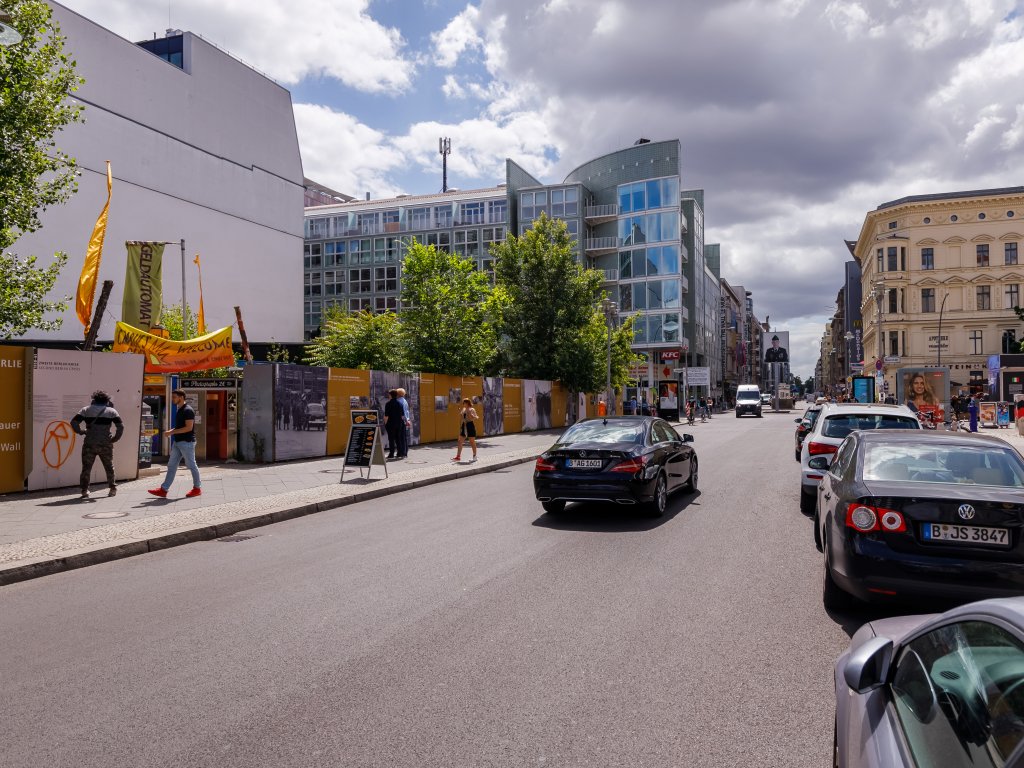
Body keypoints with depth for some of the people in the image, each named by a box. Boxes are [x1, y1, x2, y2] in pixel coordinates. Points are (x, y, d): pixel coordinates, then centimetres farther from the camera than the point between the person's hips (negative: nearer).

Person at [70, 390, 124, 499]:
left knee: (86, 468, 8)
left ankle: (84, 490, 3)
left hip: (89, 444, 0)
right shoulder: (111, 411, 5)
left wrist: (80, 431, 10)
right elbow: (121, 426, -5)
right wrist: (115, 439, 4)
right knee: (109, 467, 15)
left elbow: (74, 422, -3)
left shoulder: (86, 410, 7)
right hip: (105, 445, 0)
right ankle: (113, 488, 21)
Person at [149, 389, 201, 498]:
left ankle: (197, 488, 14)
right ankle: (163, 490, 8)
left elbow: (189, 428, -22)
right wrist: (171, 431, 5)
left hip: (187, 442, -10)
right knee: (171, 465, 7)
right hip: (178, 442, 10)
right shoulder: (179, 410, 14)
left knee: (191, 465, 2)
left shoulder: (188, 410, -16)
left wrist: (172, 432, -18)